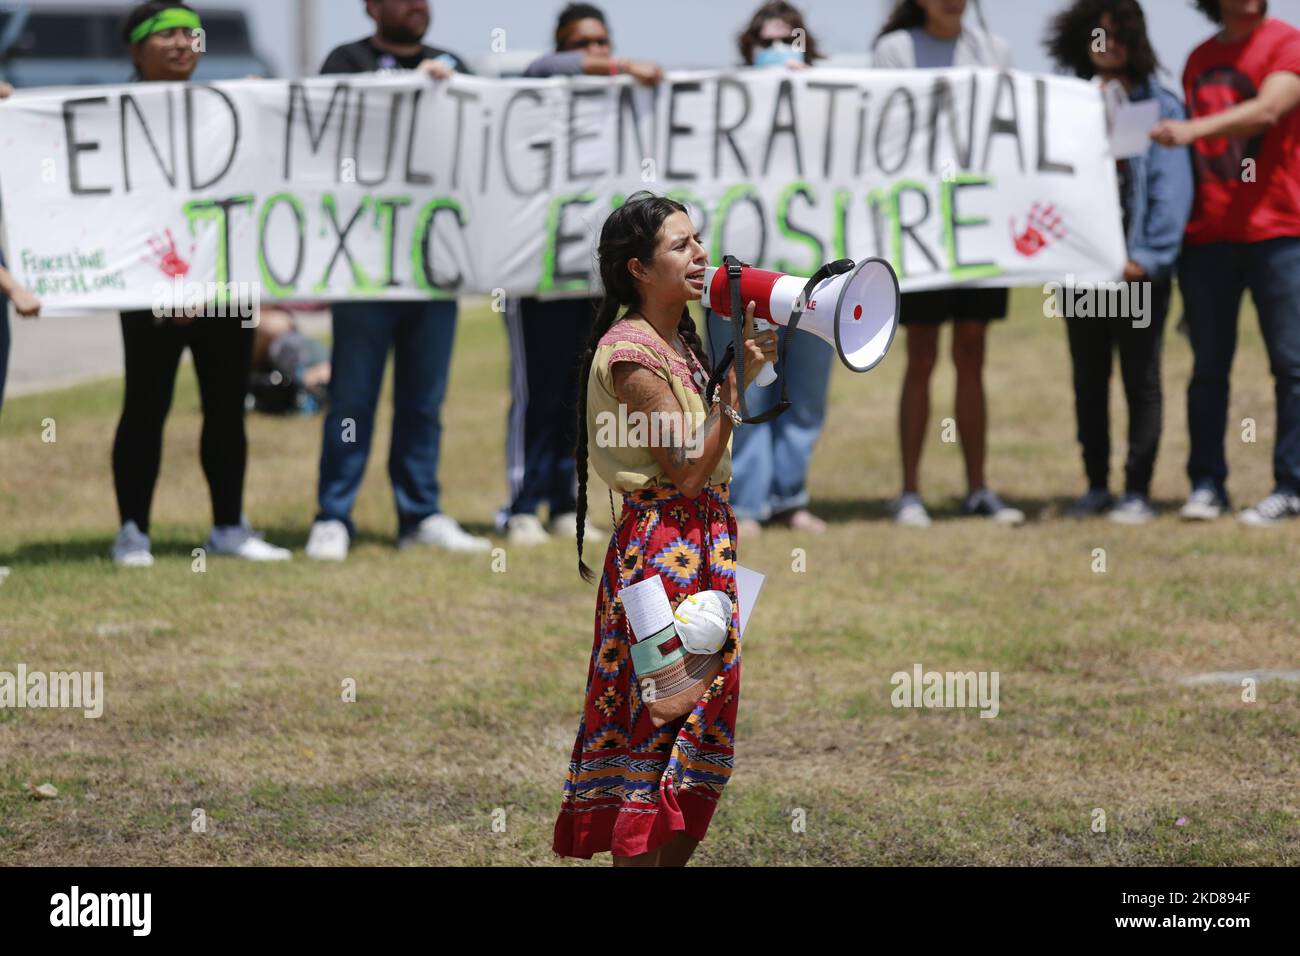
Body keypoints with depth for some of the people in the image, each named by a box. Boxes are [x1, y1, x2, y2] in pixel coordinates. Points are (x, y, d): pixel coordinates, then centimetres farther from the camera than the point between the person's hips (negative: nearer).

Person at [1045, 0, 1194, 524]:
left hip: (1140, 268, -4)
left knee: (1141, 378, 0)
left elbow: (1172, 189, -7)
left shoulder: (1160, 106, -2)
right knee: (1089, 379, 10)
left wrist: (1148, 256, -15)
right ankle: (1096, 486, 17)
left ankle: (1138, 491, 4)